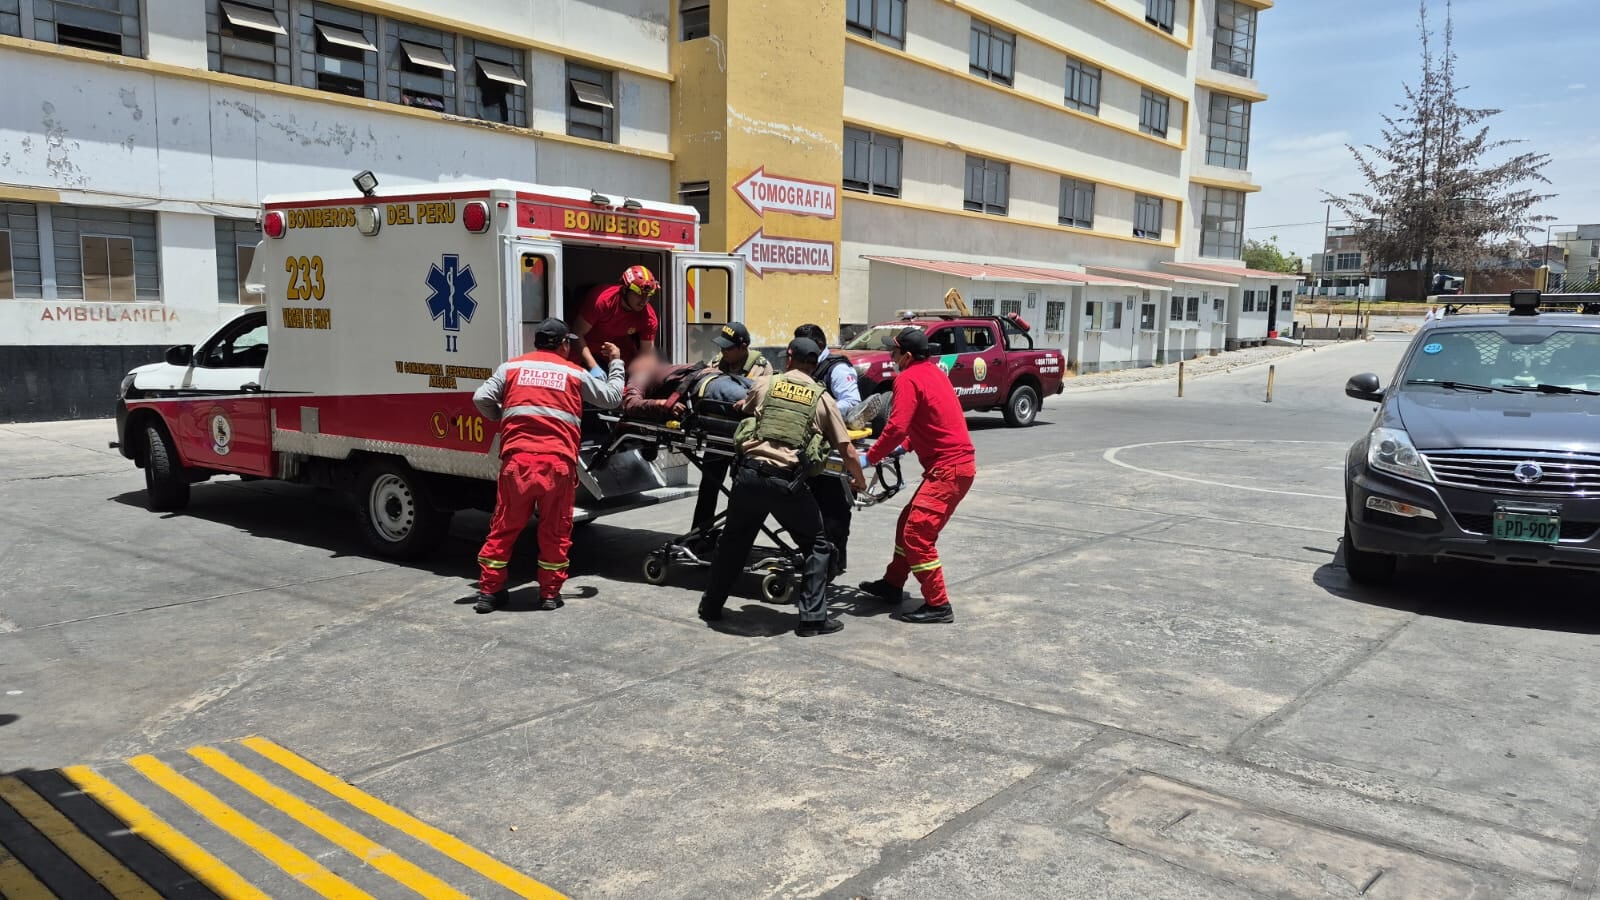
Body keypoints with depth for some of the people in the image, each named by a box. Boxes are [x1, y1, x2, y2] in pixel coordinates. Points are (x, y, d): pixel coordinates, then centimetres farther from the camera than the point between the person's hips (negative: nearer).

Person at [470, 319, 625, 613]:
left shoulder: (512, 367, 13)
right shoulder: (575, 373, 12)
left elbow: (481, 398, 3)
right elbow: (612, 397, 21)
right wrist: (615, 363, 36)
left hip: (517, 459, 1)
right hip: (558, 462, -1)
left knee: (504, 526, 12)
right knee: (555, 529, 11)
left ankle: (489, 590, 17)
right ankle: (550, 593, 16)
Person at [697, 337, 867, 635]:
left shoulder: (766, 385, 11)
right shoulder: (822, 398, 6)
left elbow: (742, 408, 33)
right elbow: (848, 453, 6)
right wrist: (859, 481, 23)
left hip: (749, 473, 3)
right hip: (787, 482, -3)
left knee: (734, 541, 23)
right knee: (817, 546, 15)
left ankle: (711, 605, 34)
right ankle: (812, 617, 10)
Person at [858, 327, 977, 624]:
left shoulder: (908, 379, -13)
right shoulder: (934, 372, 16)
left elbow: (896, 427, -21)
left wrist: (869, 458, -12)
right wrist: (906, 444, 20)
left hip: (948, 468, -10)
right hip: (956, 463, 10)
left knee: (917, 533, -9)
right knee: (908, 523, 18)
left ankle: (938, 605, -5)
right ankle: (892, 585, 30)